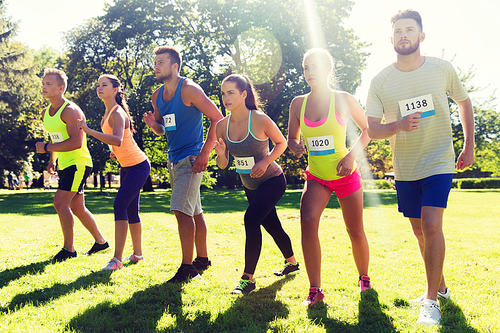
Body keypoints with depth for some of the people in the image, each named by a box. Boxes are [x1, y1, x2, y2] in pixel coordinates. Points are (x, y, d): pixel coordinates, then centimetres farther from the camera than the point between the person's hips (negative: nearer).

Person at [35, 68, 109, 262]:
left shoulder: (70, 111, -17)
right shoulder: (46, 113, 11)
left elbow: (76, 142, -28)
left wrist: (46, 148, -23)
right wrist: (52, 160, 12)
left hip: (78, 163, -9)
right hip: (65, 165, 9)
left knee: (60, 202, -16)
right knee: (77, 208, 13)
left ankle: (69, 249, -6)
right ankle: (100, 241, 28)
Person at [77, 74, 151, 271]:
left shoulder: (117, 113, -19)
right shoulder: (107, 114, 10)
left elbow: (118, 140, -38)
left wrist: (89, 131, -40)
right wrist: (115, 152, 6)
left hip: (138, 166, -10)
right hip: (126, 166, 10)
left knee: (120, 205, -19)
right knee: (130, 210, 14)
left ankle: (117, 259, -20)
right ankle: (138, 254, 27)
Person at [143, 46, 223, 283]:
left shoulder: (189, 90, -12)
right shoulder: (157, 96, 11)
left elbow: (217, 118, -13)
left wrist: (204, 153, -17)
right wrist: (154, 124, -5)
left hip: (191, 159, -8)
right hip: (174, 159, 8)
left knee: (181, 210, -15)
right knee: (194, 212, 15)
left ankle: (187, 266, -9)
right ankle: (202, 259, 26)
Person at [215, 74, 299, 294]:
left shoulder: (260, 120, -22)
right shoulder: (222, 125, -8)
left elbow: (281, 143, -7)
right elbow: (223, 165, -3)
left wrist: (265, 162, -21)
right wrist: (221, 154, -25)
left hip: (272, 181, -6)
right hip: (250, 185, 6)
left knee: (251, 220, -22)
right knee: (271, 225, 20)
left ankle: (248, 279, -13)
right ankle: (291, 262, 45)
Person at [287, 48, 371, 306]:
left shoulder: (343, 100, -7)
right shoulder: (298, 103, 2)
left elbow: (368, 129, 3)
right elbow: (292, 138, 12)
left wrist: (352, 155, -11)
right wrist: (296, 146, -12)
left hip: (345, 176, -2)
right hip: (316, 177, 2)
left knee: (355, 232, 4)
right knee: (307, 221, -22)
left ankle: (364, 278, 34)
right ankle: (315, 289, -13)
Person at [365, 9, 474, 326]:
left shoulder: (442, 69, -6)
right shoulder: (381, 82, -5)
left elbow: (464, 101, 10)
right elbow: (372, 129, -5)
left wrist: (470, 146, 7)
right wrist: (399, 125, -25)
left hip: (439, 162, -2)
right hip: (405, 168, 3)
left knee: (432, 225, -17)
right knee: (420, 231, 12)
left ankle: (432, 301, -6)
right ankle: (441, 286, 33)